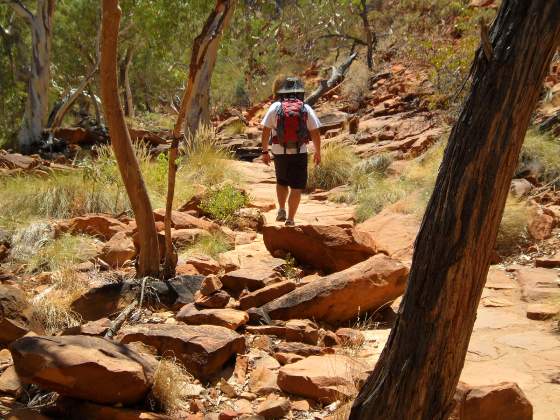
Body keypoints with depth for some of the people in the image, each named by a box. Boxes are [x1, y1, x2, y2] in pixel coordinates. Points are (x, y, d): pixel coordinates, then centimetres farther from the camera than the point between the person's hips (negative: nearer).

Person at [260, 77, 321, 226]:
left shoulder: (275, 107, 1)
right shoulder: (306, 109, 1)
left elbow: (265, 132, -2)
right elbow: (315, 133, 0)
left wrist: (265, 152, 7)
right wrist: (318, 152, 12)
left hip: (279, 153, 1)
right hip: (299, 153, -1)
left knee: (281, 182, 24)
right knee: (296, 187, 5)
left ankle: (281, 210, 13)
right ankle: (290, 219, 1)